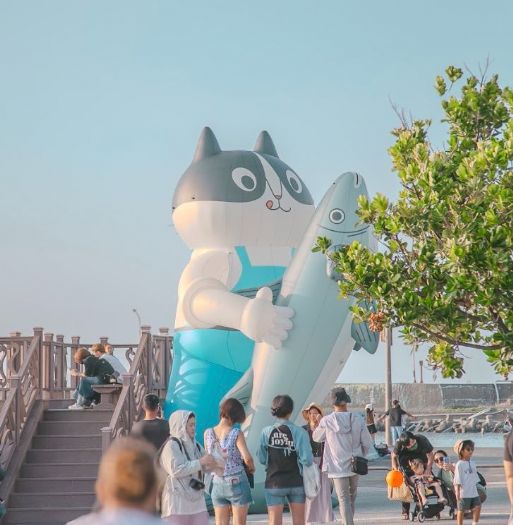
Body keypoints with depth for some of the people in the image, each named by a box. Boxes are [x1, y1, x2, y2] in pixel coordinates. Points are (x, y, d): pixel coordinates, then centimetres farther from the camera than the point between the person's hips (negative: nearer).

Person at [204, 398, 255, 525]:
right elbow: (247, 458, -18)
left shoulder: (208, 433, -1)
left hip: (217, 484, 4)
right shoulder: (236, 433, -13)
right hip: (237, 482, -4)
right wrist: (251, 468, 2)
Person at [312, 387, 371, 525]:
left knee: (344, 499, 1)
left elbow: (316, 438, 5)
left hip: (338, 466, -3)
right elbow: (367, 442, -2)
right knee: (352, 496, 22)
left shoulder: (326, 421, -12)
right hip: (355, 465, 3)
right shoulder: (358, 419, -8)